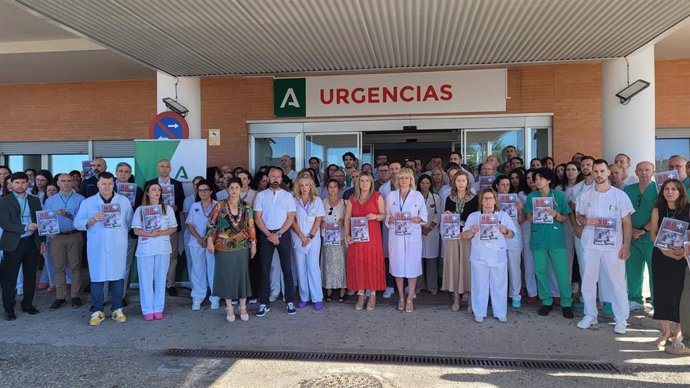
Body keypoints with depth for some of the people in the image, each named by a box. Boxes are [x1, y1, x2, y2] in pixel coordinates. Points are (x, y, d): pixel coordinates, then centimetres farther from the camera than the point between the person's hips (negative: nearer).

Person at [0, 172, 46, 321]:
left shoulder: (35, 200, 11)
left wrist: (42, 241, 10)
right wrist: (25, 227, -21)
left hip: (32, 242, 4)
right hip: (13, 244, -4)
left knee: (30, 276, 10)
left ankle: (28, 304, 23)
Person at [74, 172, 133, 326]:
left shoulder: (124, 201, 7)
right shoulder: (87, 202, 5)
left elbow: (130, 222, 12)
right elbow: (77, 223, 1)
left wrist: (119, 232, 4)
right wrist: (92, 220, -15)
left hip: (118, 246, 1)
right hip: (97, 247, 0)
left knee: (118, 276, 4)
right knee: (97, 277, 2)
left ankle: (117, 309, 16)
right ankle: (97, 311, 14)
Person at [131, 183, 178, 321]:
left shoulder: (168, 209, 8)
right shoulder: (140, 209, 4)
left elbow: (174, 228, 6)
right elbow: (136, 230, -1)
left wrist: (161, 233, -12)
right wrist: (149, 234, -18)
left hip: (163, 248, 1)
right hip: (145, 249, -1)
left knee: (160, 279, 4)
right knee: (146, 279, 0)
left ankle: (158, 309, 12)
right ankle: (147, 310, 7)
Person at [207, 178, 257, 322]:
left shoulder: (246, 207, 4)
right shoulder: (219, 206, -3)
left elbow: (251, 227, 6)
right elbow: (211, 224, -2)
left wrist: (253, 244, 3)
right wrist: (210, 241, -9)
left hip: (242, 247, 2)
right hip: (223, 247, -2)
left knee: (242, 275, 5)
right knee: (226, 275, 4)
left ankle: (243, 307, 16)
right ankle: (229, 308, 16)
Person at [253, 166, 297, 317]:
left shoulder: (288, 195, 4)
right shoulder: (260, 195, 5)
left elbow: (290, 217, -1)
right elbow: (257, 218, 1)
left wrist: (278, 234, -11)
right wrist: (269, 234, -10)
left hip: (283, 234, 0)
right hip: (265, 235, 1)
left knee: (287, 269, 2)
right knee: (264, 270, 4)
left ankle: (290, 302, 10)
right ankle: (264, 304, 11)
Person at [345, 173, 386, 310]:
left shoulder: (377, 197, 4)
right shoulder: (352, 199, 11)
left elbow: (384, 215, 3)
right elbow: (347, 218, 8)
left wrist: (375, 216, -18)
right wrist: (347, 235, -4)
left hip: (372, 236, -2)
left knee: (372, 262, -4)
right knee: (357, 263, 0)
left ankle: (372, 294, 6)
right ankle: (360, 294, 8)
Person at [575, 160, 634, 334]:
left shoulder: (620, 195, -3)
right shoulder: (585, 196, 5)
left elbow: (627, 223, -2)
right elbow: (579, 216, 14)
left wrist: (626, 246, -8)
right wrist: (585, 221, -9)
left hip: (613, 247, -2)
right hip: (590, 246, 3)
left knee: (617, 283, 2)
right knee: (588, 281, 8)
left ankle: (621, 319, 16)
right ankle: (590, 315, 23)